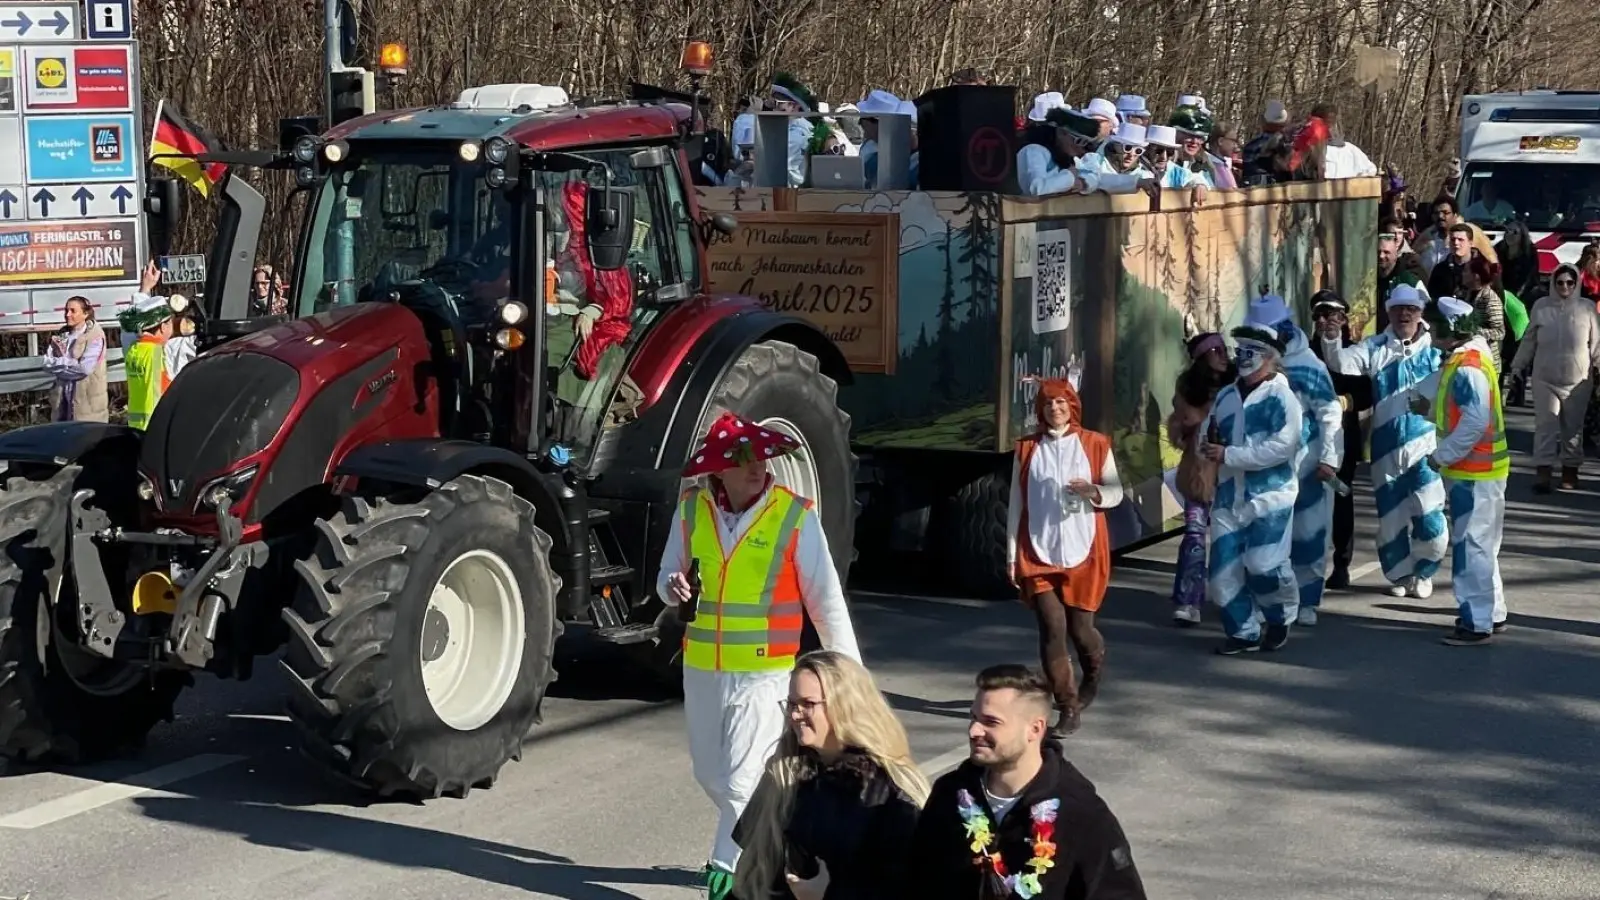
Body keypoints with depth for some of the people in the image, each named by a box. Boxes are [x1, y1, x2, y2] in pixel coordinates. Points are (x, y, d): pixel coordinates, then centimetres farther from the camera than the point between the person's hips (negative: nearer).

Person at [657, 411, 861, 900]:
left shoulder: (795, 516, -10)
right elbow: (667, 574, 12)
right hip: (702, 670, 5)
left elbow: (826, 599, -5)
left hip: (763, 675, -5)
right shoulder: (691, 509, 0)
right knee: (711, 775, 16)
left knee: (742, 781, -7)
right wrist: (673, 588, -14)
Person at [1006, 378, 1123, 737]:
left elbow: (1116, 492, 2)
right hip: (1038, 554, 1)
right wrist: (1012, 555, 4)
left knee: (1079, 626, 3)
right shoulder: (1027, 449, 5)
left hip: (1082, 552, -1)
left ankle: (1094, 673, 38)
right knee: (1051, 627, -7)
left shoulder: (1095, 445, 1)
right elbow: (1016, 504, 7)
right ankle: (1068, 709, 0)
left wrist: (1093, 491, -21)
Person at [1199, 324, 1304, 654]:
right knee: (1224, 570, 1)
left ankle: (1280, 620, 13)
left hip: (1269, 494, -6)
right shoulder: (1225, 396, 13)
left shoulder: (1281, 397, -8)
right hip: (1229, 496, 6)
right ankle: (1243, 631, 17)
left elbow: (1282, 445, -20)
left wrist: (1228, 455, -19)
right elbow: (1208, 437, 23)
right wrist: (1208, 446, -4)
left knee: (1264, 566, -14)